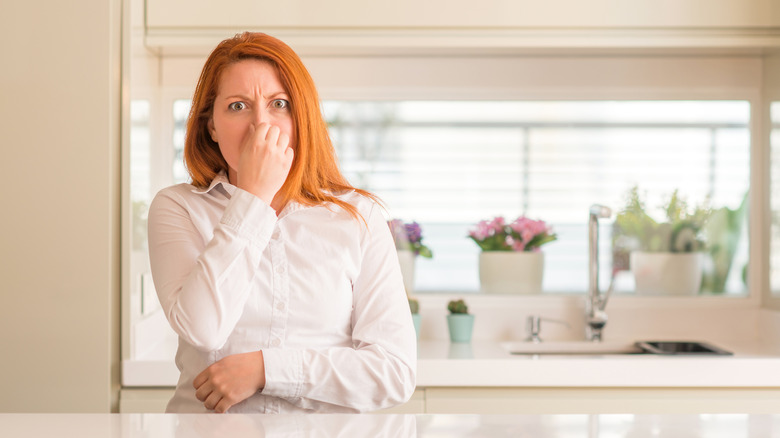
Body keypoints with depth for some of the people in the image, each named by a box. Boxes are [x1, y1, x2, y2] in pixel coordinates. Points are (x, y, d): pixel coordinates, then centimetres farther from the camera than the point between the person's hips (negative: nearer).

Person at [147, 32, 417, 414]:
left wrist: (265, 369, -10)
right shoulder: (177, 208, 4)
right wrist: (254, 196, -10)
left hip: (326, 419, 0)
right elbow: (201, 329, -13)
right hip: (203, 412, 0)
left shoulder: (359, 216, 3)